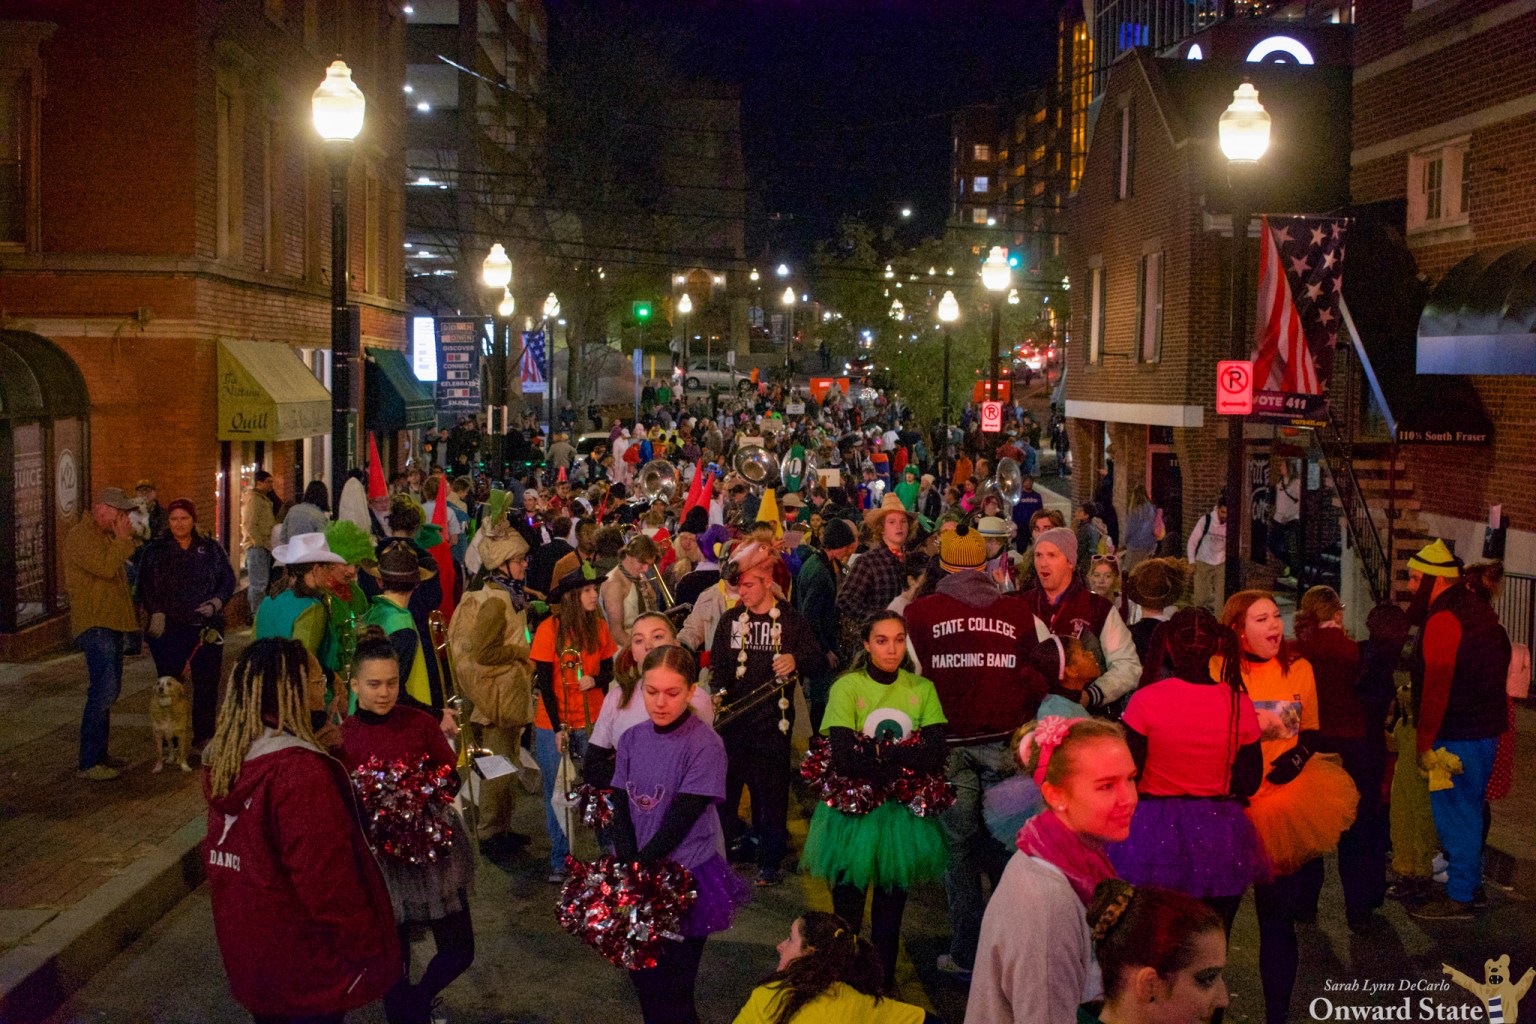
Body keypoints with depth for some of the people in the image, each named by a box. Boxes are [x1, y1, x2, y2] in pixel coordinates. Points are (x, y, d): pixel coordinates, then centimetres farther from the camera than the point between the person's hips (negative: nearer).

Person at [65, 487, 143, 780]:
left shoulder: (106, 535, 20)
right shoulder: (81, 535, -11)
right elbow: (105, 567, -22)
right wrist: (123, 538, -15)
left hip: (111, 623, 10)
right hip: (95, 624, -10)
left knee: (108, 690, 14)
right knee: (104, 691, -15)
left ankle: (98, 755, 22)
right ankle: (89, 763, -12)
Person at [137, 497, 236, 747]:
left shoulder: (212, 549, 11)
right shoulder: (154, 550, 8)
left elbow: (228, 580, 9)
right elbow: (146, 587, 2)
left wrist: (216, 602, -9)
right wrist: (156, 614, -11)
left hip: (207, 628, 1)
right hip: (169, 628, -1)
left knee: (207, 683, 1)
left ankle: (204, 737, 12)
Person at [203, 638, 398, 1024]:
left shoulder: (226, 759, -2)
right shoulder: (300, 772, -29)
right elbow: (326, 880, -27)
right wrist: (366, 946, -14)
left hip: (248, 946, 8)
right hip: (302, 957, -7)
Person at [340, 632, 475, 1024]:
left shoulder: (420, 722, -6)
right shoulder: (341, 738, -7)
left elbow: (452, 777, 1)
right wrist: (368, 814, -19)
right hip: (380, 856, -1)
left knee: (459, 950, 5)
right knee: (393, 959, 10)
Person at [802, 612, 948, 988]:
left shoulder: (922, 689, 2)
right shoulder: (847, 687, -7)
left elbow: (938, 755, -10)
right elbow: (843, 759, -19)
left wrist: (881, 753, -20)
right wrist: (906, 760, -17)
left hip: (904, 811, 3)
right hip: (854, 811, -2)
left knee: (891, 908, 11)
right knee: (847, 908, 5)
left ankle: (885, 981, 26)